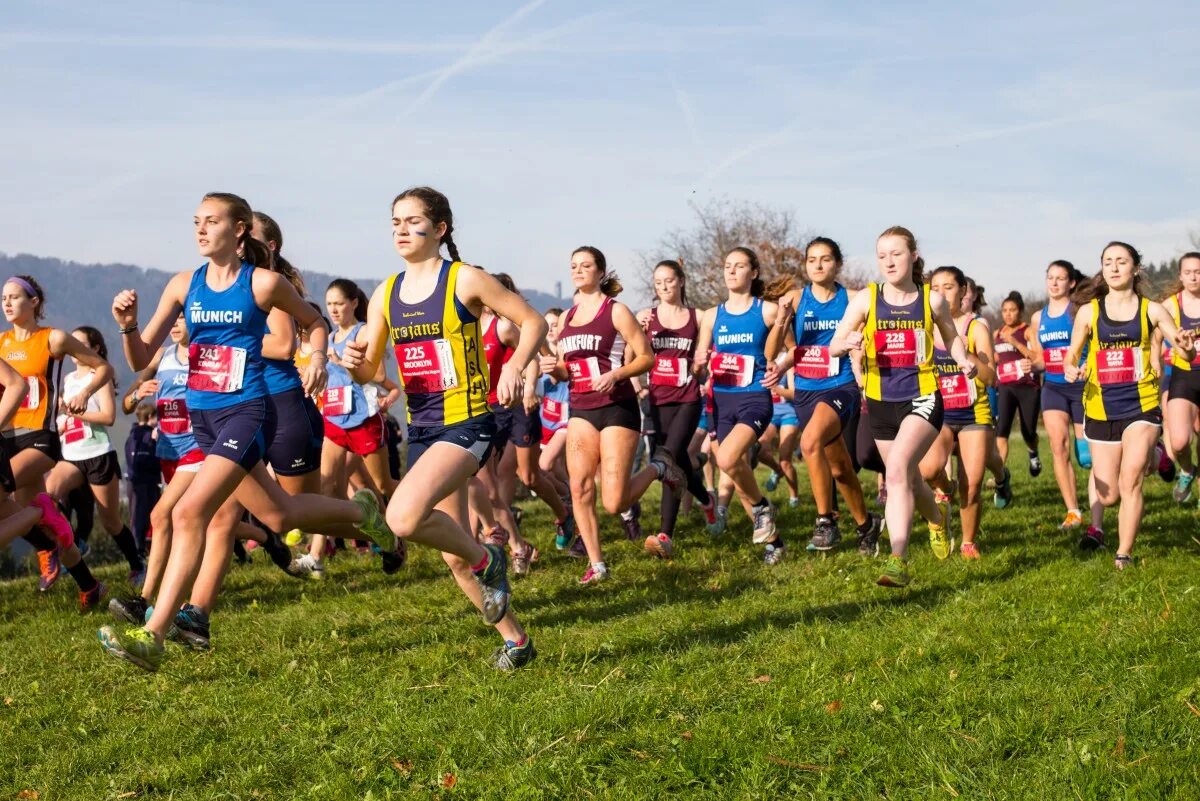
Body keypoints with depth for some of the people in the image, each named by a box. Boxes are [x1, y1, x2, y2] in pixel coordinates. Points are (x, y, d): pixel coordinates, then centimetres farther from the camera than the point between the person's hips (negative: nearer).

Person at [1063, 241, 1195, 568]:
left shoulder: (1151, 310, 0)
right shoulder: (1089, 311, 2)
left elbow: (1186, 352, -6)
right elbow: (1072, 353, 8)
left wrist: (1186, 347, -30)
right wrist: (1071, 369, -15)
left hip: (1141, 406, -1)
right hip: (1101, 409, 1)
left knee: (1131, 478, -21)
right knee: (1109, 494, 7)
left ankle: (1124, 554, -8)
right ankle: (1096, 526, 42)